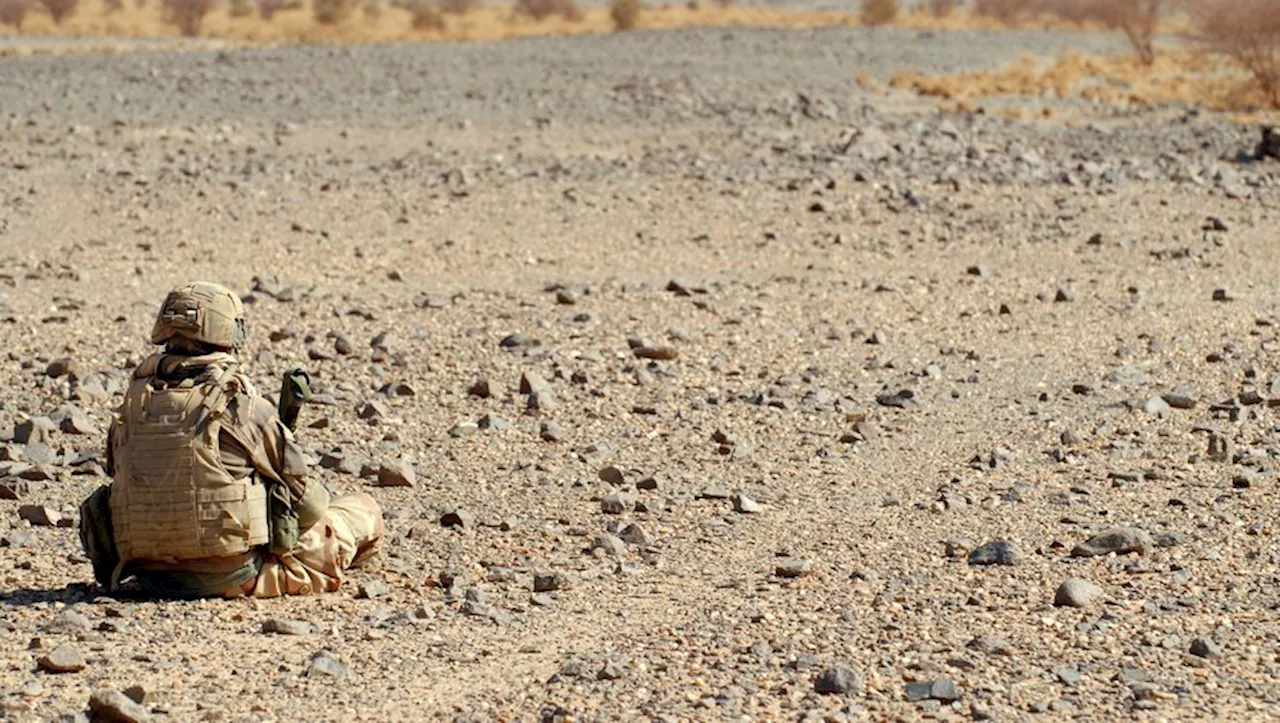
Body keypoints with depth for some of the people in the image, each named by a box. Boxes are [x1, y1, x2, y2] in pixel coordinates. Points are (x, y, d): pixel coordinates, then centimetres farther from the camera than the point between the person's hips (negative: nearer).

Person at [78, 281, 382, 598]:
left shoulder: (132, 407, 2)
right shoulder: (243, 406, -12)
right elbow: (304, 500, -3)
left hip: (154, 578, 6)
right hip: (232, 576, -6)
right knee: (365, 511, 11)